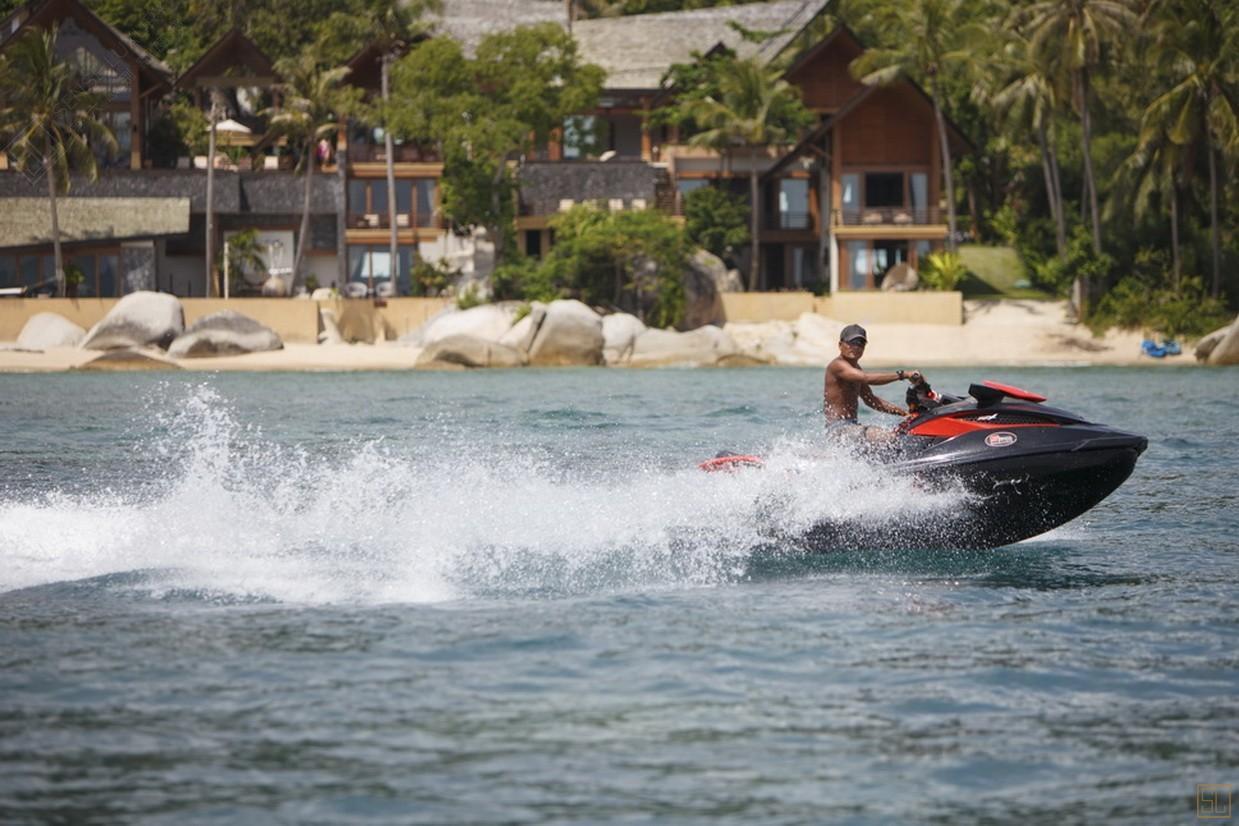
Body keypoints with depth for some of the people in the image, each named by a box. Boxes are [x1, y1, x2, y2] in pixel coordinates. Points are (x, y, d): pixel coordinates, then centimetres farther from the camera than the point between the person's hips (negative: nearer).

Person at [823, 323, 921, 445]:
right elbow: (867, 378, -29)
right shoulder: (837, 366, -13)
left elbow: (870, 400, 24)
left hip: (852, 427, 11)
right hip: (839, 429, -11)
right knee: (892, 437, -26)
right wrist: (902, 375, -30)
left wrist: (905, 413, 14)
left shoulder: (855, 368, 19)